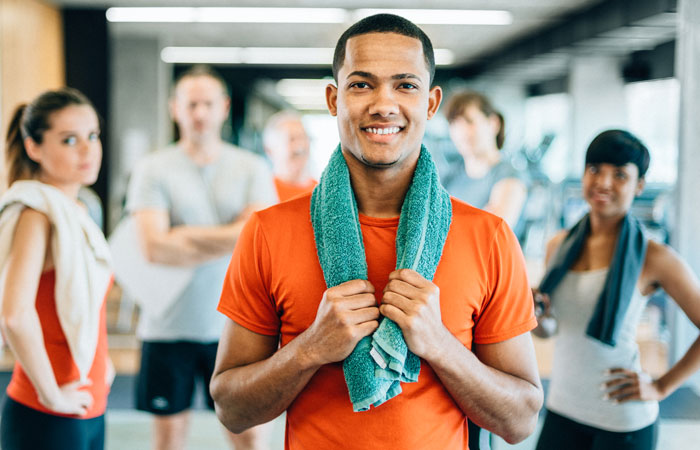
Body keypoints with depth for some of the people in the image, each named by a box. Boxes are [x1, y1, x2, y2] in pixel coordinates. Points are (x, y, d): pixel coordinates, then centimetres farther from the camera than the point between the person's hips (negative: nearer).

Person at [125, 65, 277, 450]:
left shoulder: (252, 168, 5)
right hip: (169, 327, -1)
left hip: (235, 326, 1)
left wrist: (185, 237, -12)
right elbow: (155, 247, -14)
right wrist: (232, 236, -11)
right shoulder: (152, 169, -1)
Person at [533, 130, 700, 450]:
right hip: (562, 411, 4)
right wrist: (537, 315, -7)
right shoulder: (558, 246, 4)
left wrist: (661, 387, -8)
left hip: (623, 422, -4)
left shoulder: (653, 258, -10)